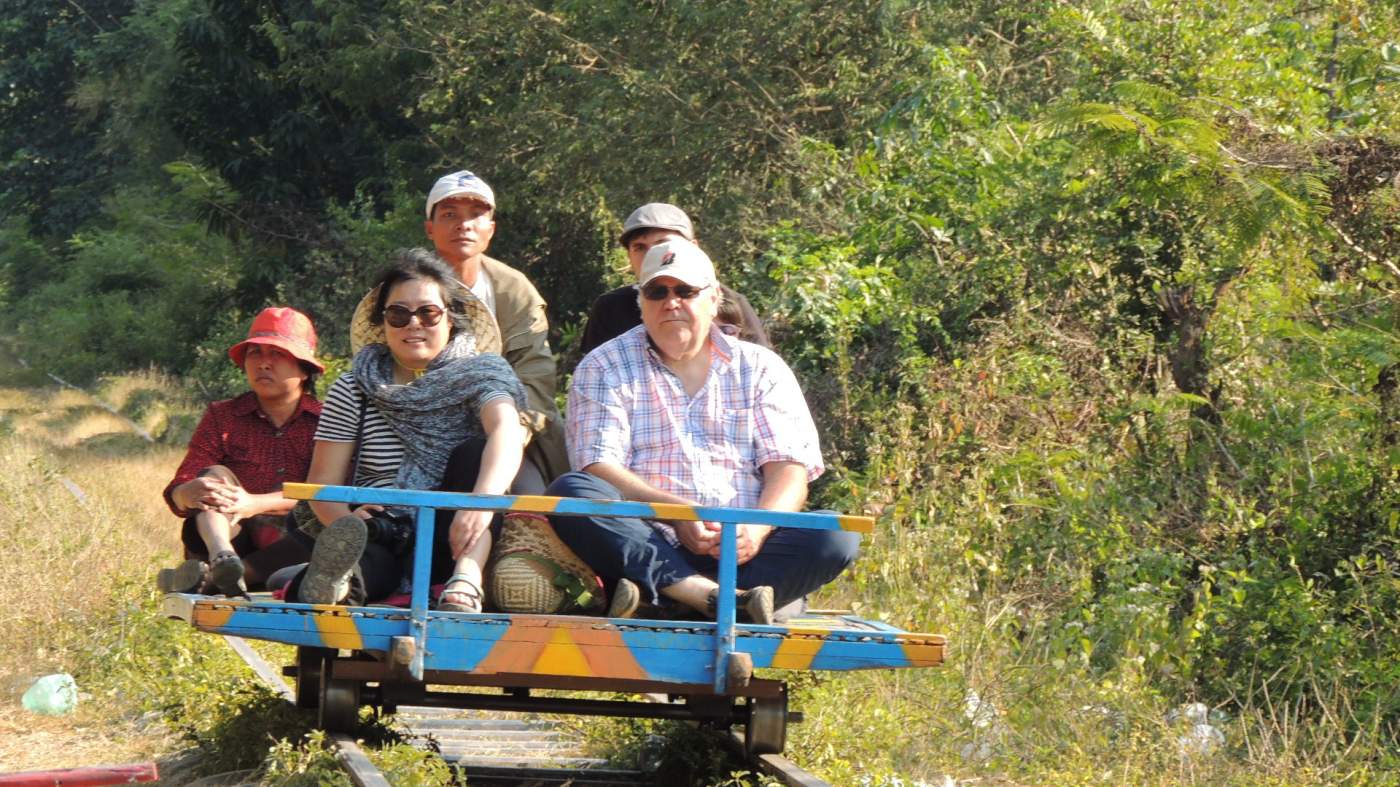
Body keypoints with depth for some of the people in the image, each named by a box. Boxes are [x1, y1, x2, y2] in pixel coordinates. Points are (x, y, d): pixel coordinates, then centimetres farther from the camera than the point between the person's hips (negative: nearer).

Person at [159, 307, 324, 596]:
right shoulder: (222, 417, 12)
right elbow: (176, 494, 0)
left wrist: (256, 504, -29)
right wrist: (190, 493, -27)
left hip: (285, 550, -1)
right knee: (216, 474, -22)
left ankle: (207, 577, -45)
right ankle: (221, 559, -54)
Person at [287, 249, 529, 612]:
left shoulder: (479, 375, 7)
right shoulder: (353, 390, 12)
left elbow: (507, 432, -14)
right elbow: (323, 480, 6)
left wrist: (483, 499, -37)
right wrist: (342, 520, -20)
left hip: (450, 543, 0)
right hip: (381, 537, 0)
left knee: (473, 453, -25)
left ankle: (466, 584, -44)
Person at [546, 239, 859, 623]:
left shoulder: (761, 368, 16)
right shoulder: (604, 369, 11)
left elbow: (790, 468, 5)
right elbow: (599, 468, -2)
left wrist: (759, 527, -17)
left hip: (742, 552, 2)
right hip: (648, 547, -2)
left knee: (837, 536, -25)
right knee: (569, 492, -29)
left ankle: (653, 594, -38)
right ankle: (722, 598, -42)